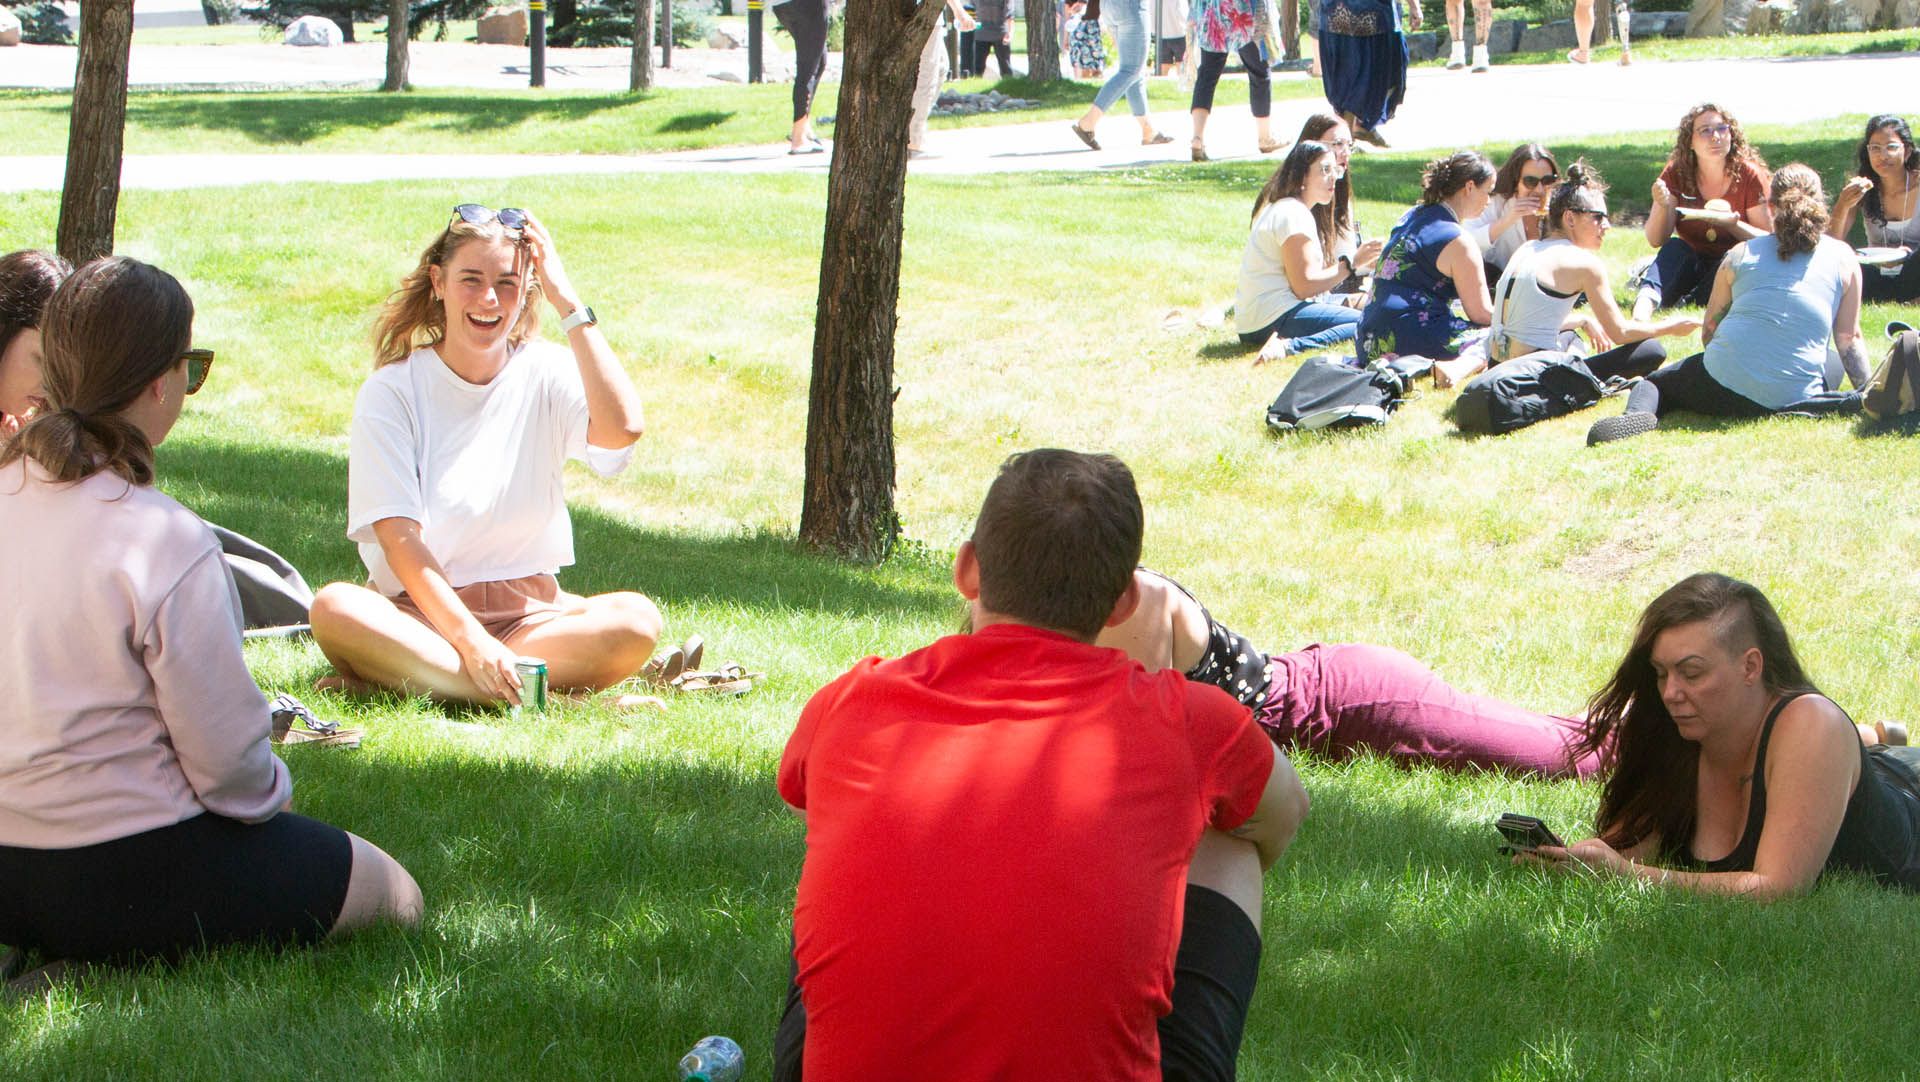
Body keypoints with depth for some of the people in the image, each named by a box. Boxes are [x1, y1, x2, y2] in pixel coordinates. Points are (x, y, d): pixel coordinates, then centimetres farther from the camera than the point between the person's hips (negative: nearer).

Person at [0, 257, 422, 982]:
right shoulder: (166, 542, -23)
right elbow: (228, 764, -16)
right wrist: (270, 794, 5)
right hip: (123, 877, -8)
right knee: (395, 896, 10)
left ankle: (63, 956, 11)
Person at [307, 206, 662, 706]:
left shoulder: (544, 374, 3)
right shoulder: (391, 392, -3)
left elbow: (621, 428, -20)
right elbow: (399, 538, -13)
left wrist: (568, 302, -15)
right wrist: (469, 639, -26)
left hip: (531, 613, 2)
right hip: (421, 614, -2)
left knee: (637, 619, -27)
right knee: (334, 609, -33)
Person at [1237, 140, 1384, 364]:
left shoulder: (1279, 210, 21)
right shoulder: (1294, 214, -12)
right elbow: (1304, 286, -18)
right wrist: (1351, 264, -11)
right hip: (1275, 318, -11)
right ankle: (1291, 346, -31)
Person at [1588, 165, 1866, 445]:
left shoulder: (1742, 254, 11)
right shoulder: (1843, 258, 8)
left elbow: (1708, 331, 18)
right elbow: (1849, 339, 8)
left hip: (1724, 384, 0)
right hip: (1794, 394, 0)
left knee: (1653, 382, 24)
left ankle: (1637, 414, -14)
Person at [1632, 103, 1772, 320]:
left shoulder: (1750, 176, -11)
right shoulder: (1677, 173, -5)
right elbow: (1656, 240, -7)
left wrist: (1733, 223, -28)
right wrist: (1662, 206, -27)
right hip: (1688, 266, 1)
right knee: (1674, 247, -29)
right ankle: (1644, 306, -52)